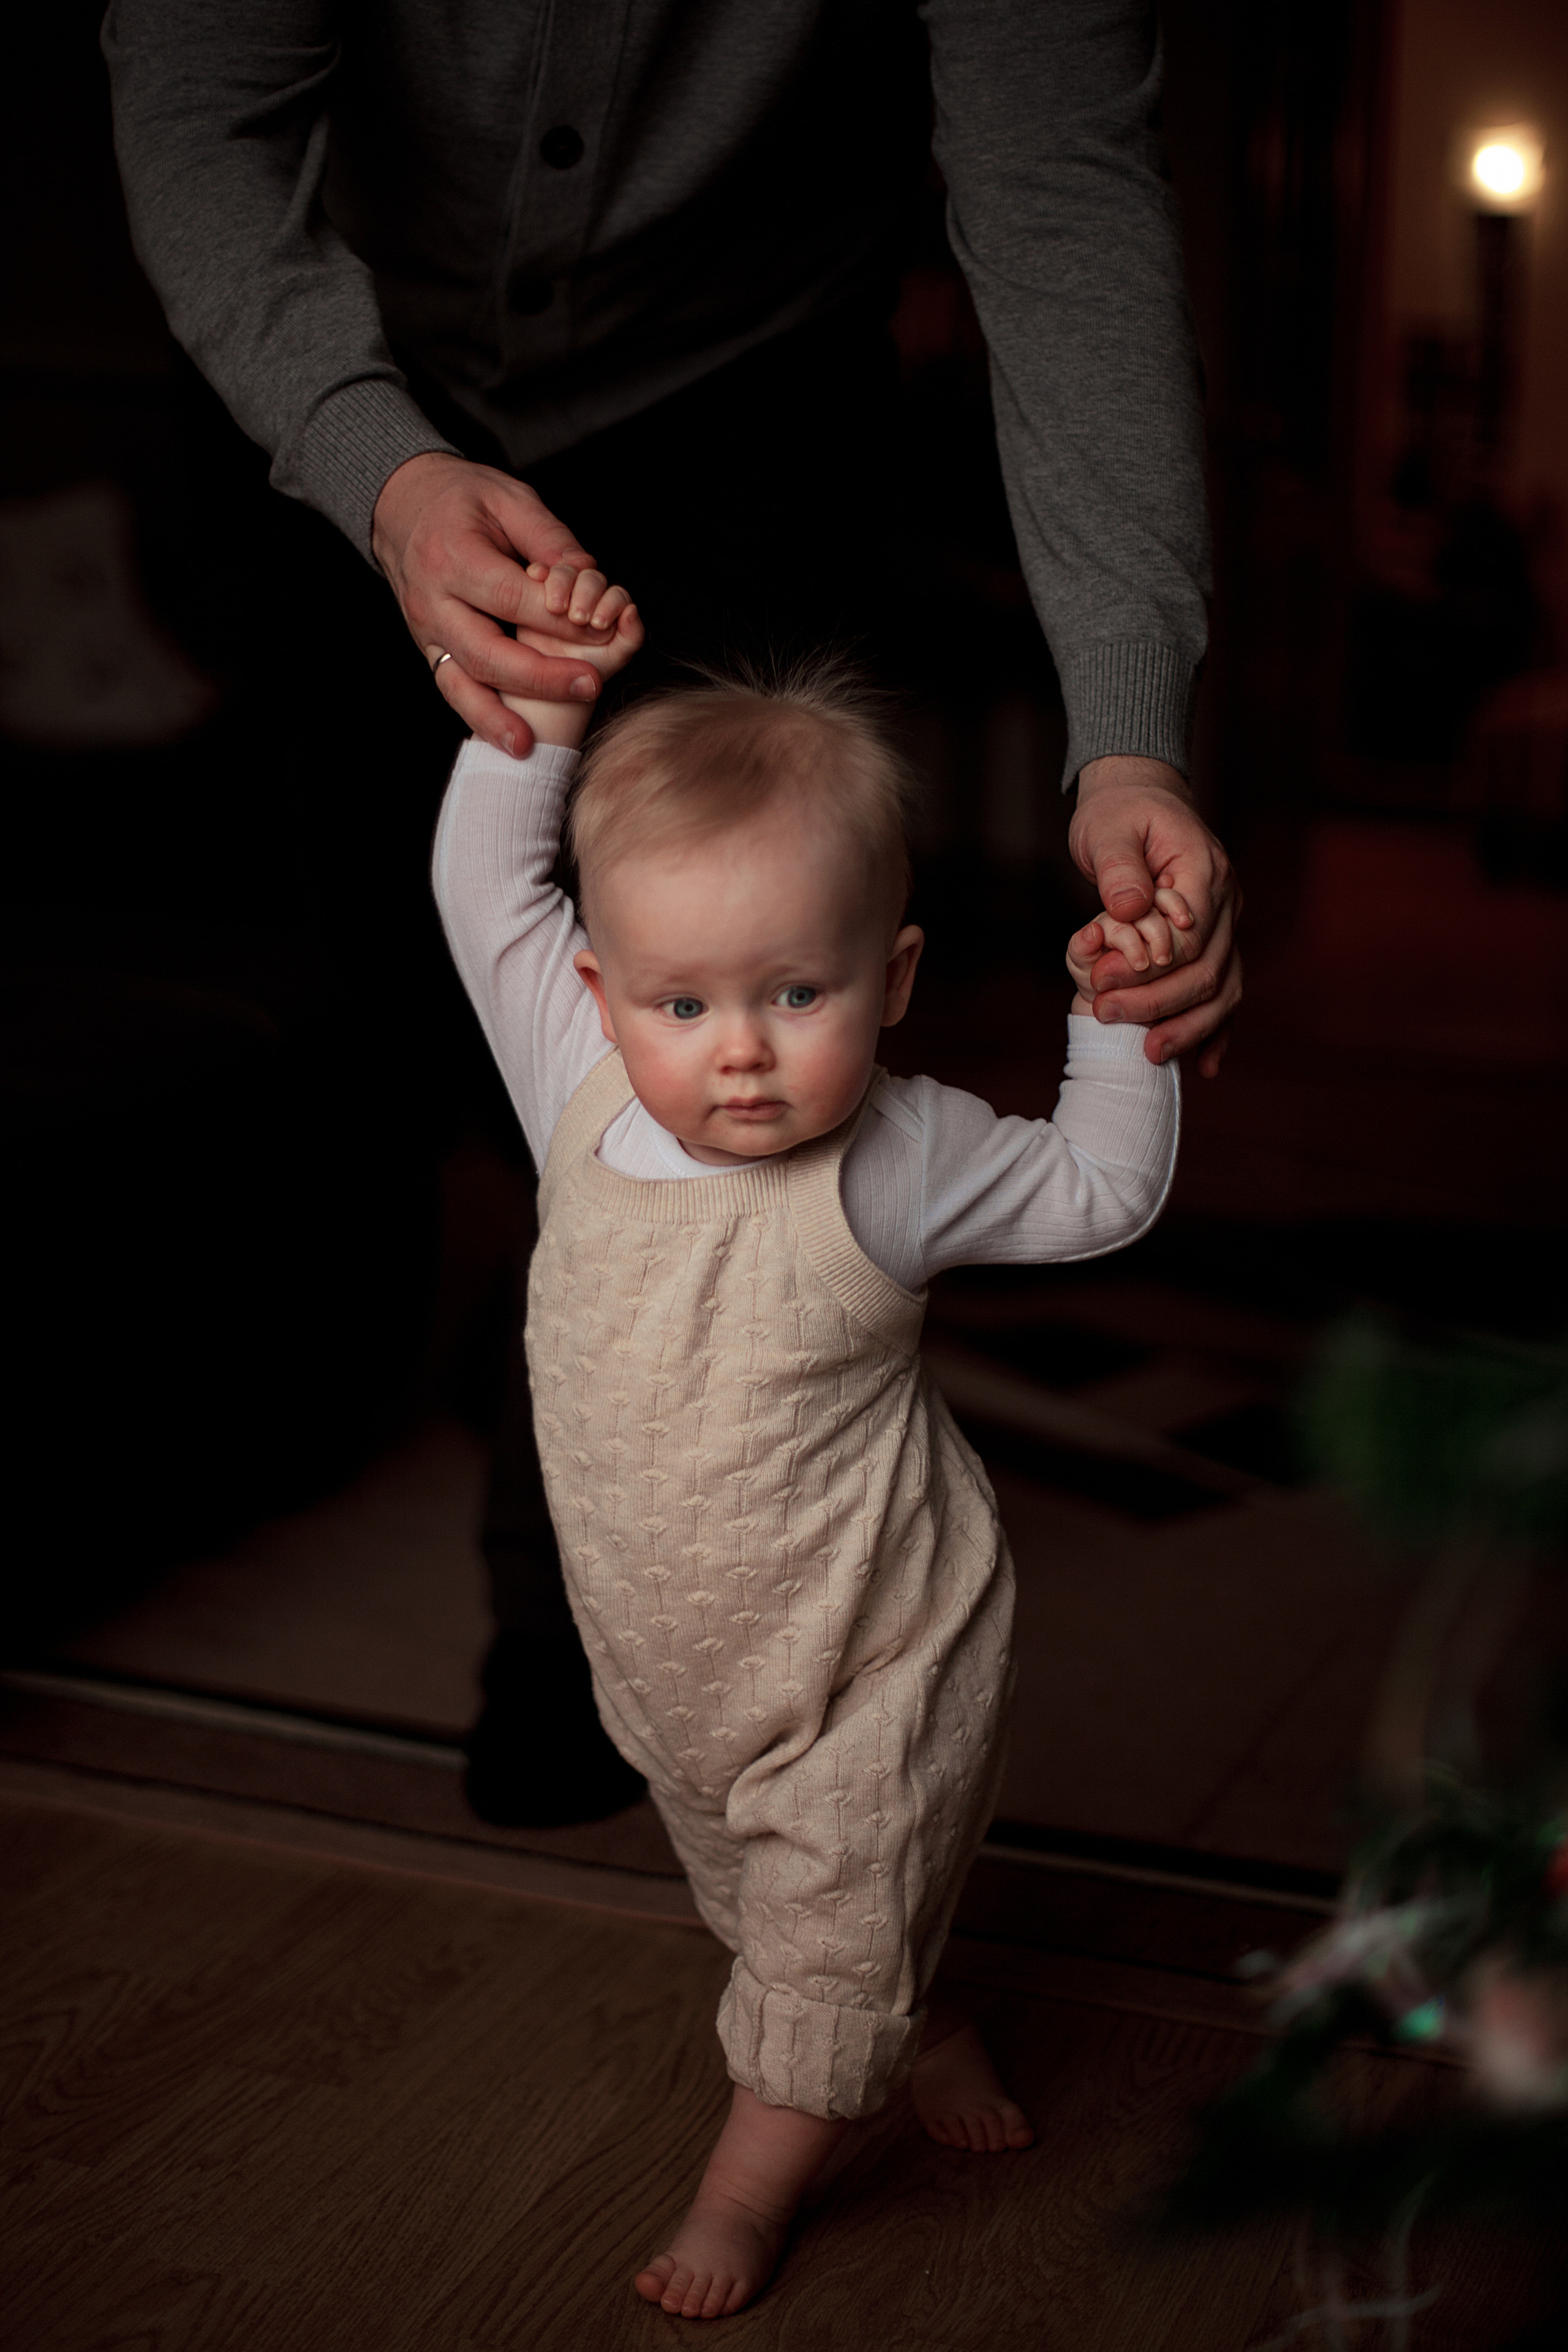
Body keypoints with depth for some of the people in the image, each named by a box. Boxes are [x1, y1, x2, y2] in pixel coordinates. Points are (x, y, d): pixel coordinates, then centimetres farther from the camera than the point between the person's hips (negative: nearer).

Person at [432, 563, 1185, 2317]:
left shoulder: (898, 1162, -23)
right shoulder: (581, 1088, -16)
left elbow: (1103, 1193, -5)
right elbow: (482, 877, -4)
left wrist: (1120, 1020, -18)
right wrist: (542, 695, -12)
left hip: (869, 1661, -4)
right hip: (666, 1658, 5)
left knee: (836, 1932, 12)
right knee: (746, 1888, 26)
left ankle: (759, 2172, 37)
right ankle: (916, 2035, 53)